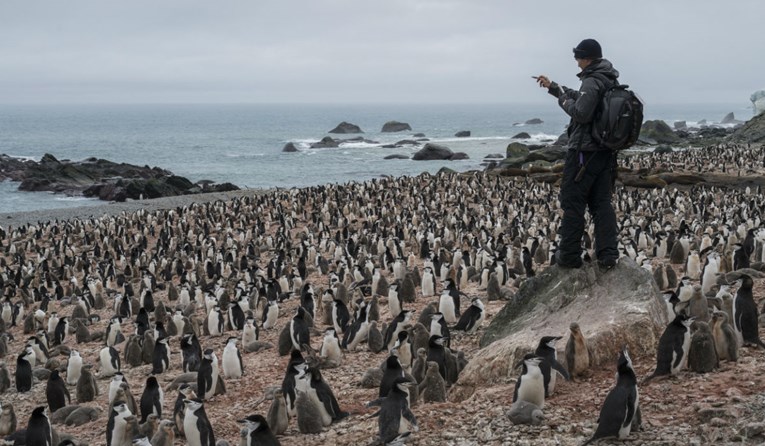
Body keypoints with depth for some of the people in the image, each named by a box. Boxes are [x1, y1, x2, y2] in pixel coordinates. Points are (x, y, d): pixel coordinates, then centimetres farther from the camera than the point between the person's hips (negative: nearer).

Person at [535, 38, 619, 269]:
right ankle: (608, 255, 4)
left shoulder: (592, 82, -17)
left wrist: (564, 101, -7)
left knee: (573, 203, 0)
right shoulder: (609, 81, 14)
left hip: (584, 152, -9)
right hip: (606, 152, 9)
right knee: (602, 203, 9)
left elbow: (581, 113, -25)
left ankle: (569, 255, 4)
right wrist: (553, 87, 27)